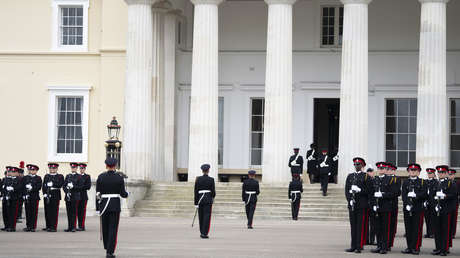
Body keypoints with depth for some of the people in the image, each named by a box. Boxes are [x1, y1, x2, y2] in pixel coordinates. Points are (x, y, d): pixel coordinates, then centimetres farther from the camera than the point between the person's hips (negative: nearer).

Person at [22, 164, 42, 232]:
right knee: (28, 212, 2)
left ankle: (33, 227, -1)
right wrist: (25, 194, -8)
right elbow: (23, 187, 5)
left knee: (34, 212, -3)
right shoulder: (25, 178, 12)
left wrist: (32, 188, -18)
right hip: (27, 197, 2)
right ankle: (28, 226, 7)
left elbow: (39, 187, -6)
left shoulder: (38, 178, 6)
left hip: (35, 197, -2)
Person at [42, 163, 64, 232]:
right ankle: (48, 226, 15)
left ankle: (53, 227, -7)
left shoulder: (60, 176, 6)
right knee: (47, 211, 5)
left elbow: (60, 184, -9)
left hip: (55, 195, -4)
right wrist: (45, 194, -6)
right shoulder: (46, 176, 16)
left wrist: (52, 184, -15)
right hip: (47, 195, 4)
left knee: (54, 211, -7)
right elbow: (43, 186, 7)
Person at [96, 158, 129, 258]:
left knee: (105, 228, 18)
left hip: (104, 204, 2)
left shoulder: (101, 177, -2)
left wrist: (98, 205, 12)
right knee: (113, 229, 0)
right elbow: (122, 194, -4)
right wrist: (126, 194, 19)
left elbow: (97, 193, -1)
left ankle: (107, 248, 31)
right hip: (115, 205, -2)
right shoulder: (119, 178, -5)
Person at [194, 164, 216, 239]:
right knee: (207, 216, -4)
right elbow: (213, 191, -3)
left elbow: (196, 191, 0)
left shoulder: (198, 179, 1)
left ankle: (202, 232, 23)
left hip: (200, 199, 3)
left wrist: (196, 203, 2)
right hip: (208, 199, -3)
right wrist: (213, 196, 21)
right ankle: (204, 233, -12)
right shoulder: (211, 180, -5)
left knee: (201, 216, 14)